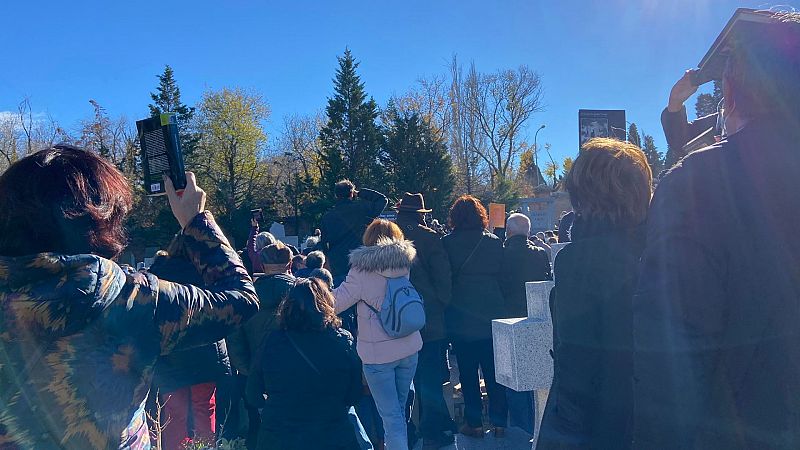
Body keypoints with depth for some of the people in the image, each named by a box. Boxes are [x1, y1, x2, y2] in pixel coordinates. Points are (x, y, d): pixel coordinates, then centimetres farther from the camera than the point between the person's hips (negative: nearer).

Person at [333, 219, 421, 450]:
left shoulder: (361, 271, -14)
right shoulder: (406, 264, 1)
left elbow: (335, 303, -12)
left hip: (378, 353, -5)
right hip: (409, 347, 5)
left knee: (391, 414, 2)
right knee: (398, 408, 22)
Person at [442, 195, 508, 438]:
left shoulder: (447, 243, -9)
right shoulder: (495, 242, -2)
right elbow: (503, 277, 3)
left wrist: (448, 304, 8)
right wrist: (499, 305, 13)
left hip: (460, 317, -2)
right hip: (492, 316, 2)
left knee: (467, 372, 10)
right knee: (494, 372, 13)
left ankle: (474, 423, 17)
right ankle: (499, 422, 21)